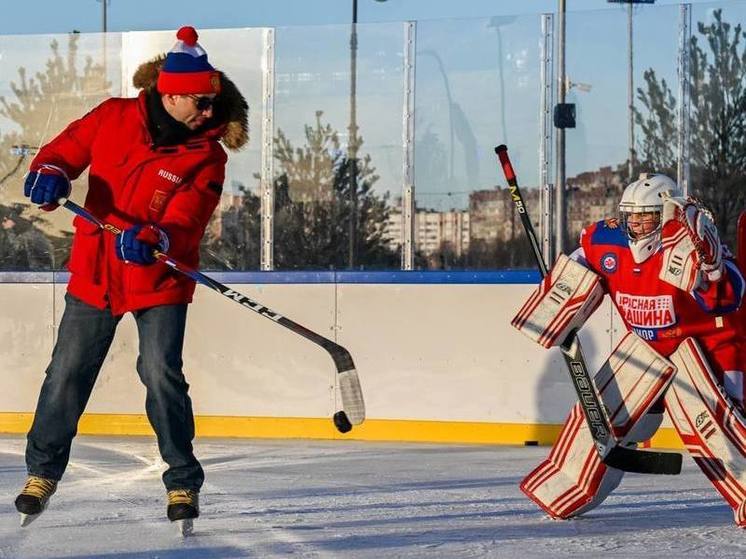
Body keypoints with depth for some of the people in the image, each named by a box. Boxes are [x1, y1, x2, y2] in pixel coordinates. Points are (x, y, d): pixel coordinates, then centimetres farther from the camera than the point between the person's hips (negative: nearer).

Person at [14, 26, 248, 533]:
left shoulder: (207, 156, -9)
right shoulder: (113, 118, -4)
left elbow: (186, 222, -19)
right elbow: (67, 148, 7)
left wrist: (153, 239, -39)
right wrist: (50, 172, -16)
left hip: (160, 281, -2)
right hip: (95, 272, 2)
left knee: (162, 374, -14)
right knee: (67, 373, 8)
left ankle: (183, 482, 2)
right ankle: (43, 471, 26)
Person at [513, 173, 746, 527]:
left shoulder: (688, 245, -26)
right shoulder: (605, 240, -10)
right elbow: (573, 278, 11)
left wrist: (709, 262, -52)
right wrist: (556, 325, 13)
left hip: (702, 342, -6)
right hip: (646, 344, 6)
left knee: (709, 419, -25)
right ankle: (563, 492, 22)